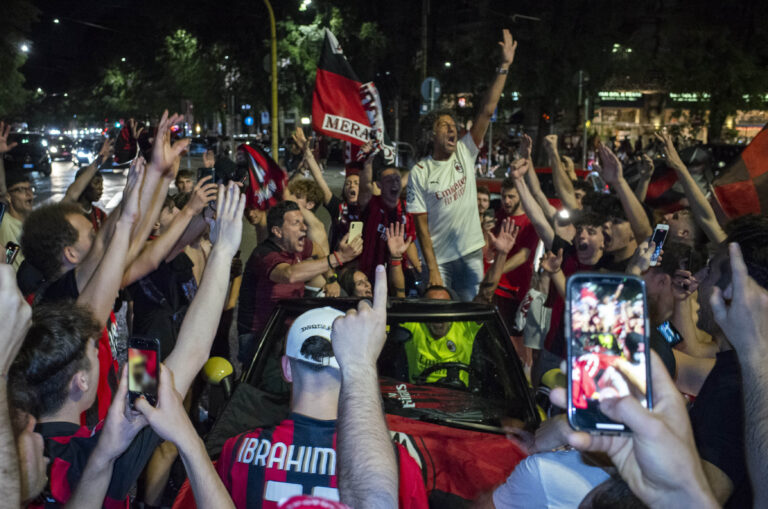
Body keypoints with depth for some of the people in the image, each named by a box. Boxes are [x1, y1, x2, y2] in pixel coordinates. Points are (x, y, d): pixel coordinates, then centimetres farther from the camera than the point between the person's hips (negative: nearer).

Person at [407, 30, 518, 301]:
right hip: (440, 259, -2)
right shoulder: (420, 172, -5)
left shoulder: (465, 152, 3)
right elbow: (421, 224, -7)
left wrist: (504, 67, -12)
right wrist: (432, 269, -12)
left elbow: (487, 111, -5)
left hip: (472, 253, 3)